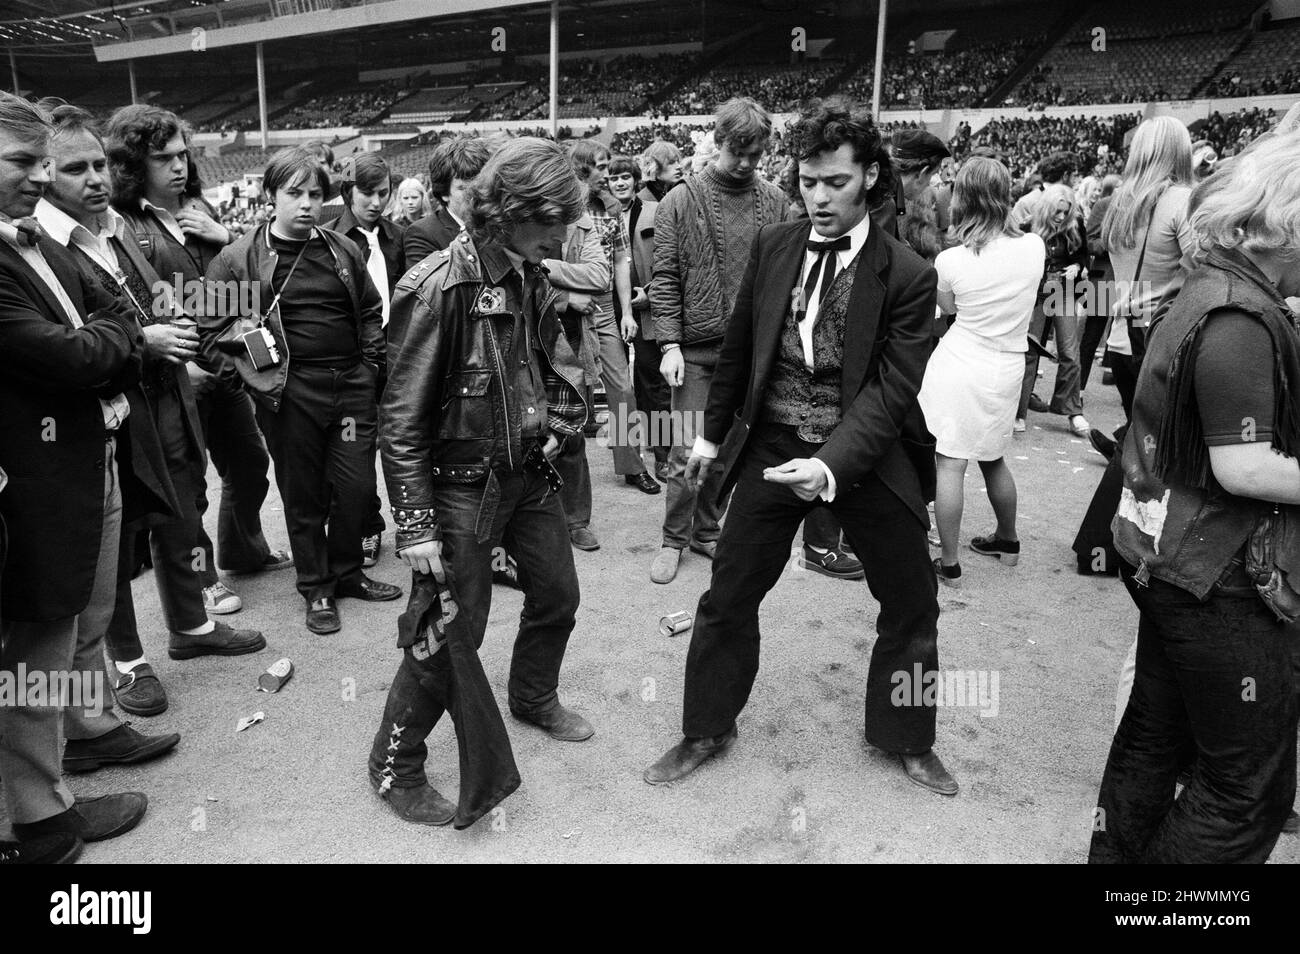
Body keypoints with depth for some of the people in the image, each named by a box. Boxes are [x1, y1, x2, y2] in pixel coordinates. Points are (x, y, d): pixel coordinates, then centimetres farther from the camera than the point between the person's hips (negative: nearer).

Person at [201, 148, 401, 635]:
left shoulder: (344, 251, 9)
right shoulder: (242, 257, -3)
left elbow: (370, 311, 18)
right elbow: (211, 324, 1)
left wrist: (371, 363, 8)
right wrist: (256, 355, -5)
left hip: (352, 384, 3)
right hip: (291, 390, -3)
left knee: (357, 485, 7)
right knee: (304, 494, 7)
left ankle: (346, 572, 29)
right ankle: (316, 588, 24)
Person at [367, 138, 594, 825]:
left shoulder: (533, 280, 1)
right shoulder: (437, 290, -22)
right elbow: (402, 421, -19)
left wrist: (556, 427, 4)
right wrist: (415, 525, -18)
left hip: (529, 474, 8)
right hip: (462, 485, -7)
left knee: (557, 595, 20)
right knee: (449, 637, -1)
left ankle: (534, 698, 48)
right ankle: (394, 766, 21)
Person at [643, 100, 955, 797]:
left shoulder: (907, 276, -11)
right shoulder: (771, 245, -2)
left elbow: (891, 387, -16)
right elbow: (739, 345, 9)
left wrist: (832, 464, -30)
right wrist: (714, 431, 13)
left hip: (866, 452, -1)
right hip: (772, 444, 2)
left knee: (912, 605, 11)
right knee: (727, 598, 6)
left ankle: (906, 740, 36)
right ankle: (707, 732, 28)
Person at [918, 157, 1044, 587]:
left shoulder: (950, 260, -14)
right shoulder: (1034, 247, -5)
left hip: (958, 365, -5)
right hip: (1006, 370, 5)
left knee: (949, 464, 0)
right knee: (993, 459, 22)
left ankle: (949, 564, 3)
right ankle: (1007, 540, 40)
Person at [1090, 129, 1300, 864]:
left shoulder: (1212, 292, 10)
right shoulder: (1241, 319, -20)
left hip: (1173, 561, 10)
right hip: (1222, 580, -10)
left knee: (1155, 738, 21)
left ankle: (1116, 856, 36)